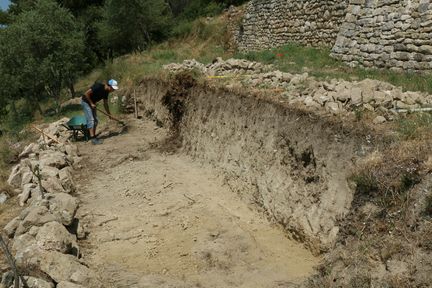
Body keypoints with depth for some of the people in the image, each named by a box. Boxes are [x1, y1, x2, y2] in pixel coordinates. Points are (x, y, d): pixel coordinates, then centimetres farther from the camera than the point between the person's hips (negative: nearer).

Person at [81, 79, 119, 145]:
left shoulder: (106, 91, -1)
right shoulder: (98, 86, -27)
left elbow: (105, 104, 10)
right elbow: (86, 93, -27)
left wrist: (109, 114, 9)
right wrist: (91, 103, -20)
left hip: (92, 103, 9)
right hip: (86, 102, -9)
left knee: (95, 120, 6)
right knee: (91, 120, -14)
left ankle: (94, 137, 13)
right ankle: (93, 139, -17)